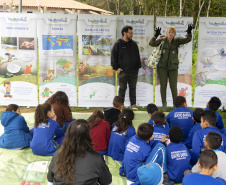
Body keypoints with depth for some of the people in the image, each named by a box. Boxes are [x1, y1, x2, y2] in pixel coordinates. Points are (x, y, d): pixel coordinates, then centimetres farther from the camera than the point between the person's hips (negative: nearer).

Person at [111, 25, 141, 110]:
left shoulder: (134, 44, 11)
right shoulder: (118, 44, -1)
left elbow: (137, 56, 17)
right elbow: (113, 56, 0)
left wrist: (138, 66, 9)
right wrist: (116, 67, -6)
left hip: (133, 71, 3)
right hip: (123, 71, -3)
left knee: (133, 88, 7)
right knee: (122, 88, 3)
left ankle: (133, 104, 13)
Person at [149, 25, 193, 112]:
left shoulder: (177, 41, 2)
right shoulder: (162, 41, 0)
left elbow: (187, 40, -7)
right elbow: (151, 44, -8)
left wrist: (189, 33, -25)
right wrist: (155, 36, -23)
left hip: (173, 67, 0)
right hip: (162, 67, 0)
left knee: (173, 86, 1)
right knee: (163, 85, 5)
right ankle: (164, 104, 15)